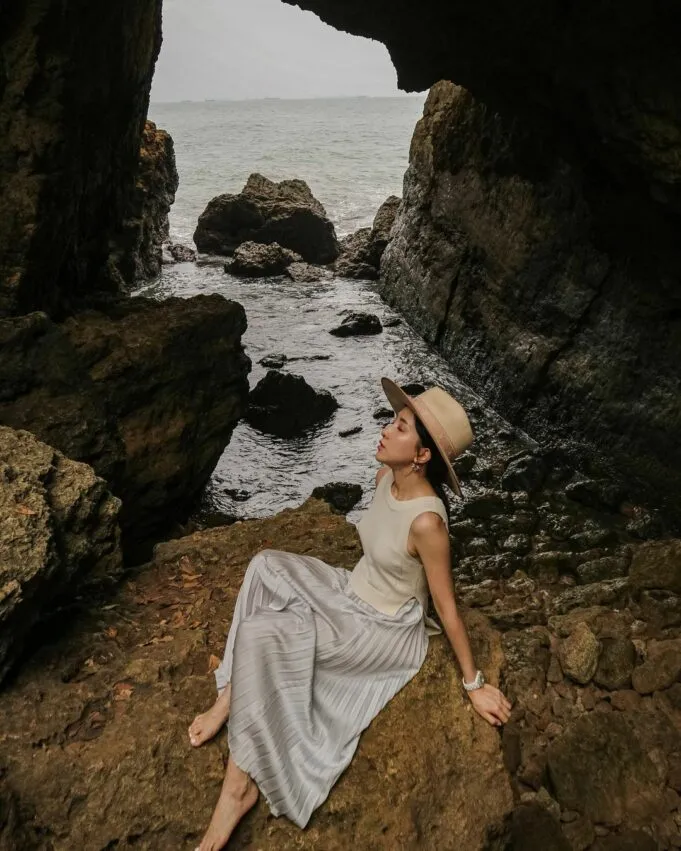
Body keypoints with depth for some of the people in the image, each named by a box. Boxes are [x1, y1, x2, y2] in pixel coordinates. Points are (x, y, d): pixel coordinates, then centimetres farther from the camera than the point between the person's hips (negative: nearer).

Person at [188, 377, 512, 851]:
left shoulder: (426, 520, -32)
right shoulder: (386, 477, -8)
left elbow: (448, 608, -22)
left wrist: (474, 683, -12)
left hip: (386, 631, -8)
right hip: (352, 593, 8)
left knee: (264, 636, -22)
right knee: (266, 568, -8)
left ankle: (242, 781, -7)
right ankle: (230, 697, -2)